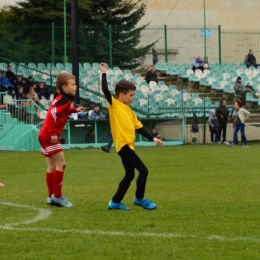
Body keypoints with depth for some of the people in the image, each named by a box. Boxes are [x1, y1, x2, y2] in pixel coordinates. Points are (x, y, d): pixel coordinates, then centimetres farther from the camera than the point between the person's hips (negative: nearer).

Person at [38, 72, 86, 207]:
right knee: (61, 164, -7)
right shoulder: (65, 99, -16)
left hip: (45, 135, 10)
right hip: (49, 136, -10)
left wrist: (74, 110, 14)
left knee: (52, 167, 12)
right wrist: (53, 133, -27)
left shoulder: (61, 98, 13)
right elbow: (52, 113, -27)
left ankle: (52, 196, 15)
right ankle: (57, 196, -3)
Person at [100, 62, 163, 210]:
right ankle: (139, 199, 6)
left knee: (130, 175, 13)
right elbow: (105, 90, -18)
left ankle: (115, 202, 20)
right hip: (123, 144, -9)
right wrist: (104, 74, -12)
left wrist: (153, 138, 9)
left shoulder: (129, 111, 16)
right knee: (143, 170, -8)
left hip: (128, 145, 9)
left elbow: (139, 127, 17)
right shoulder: (114, 105, -5)